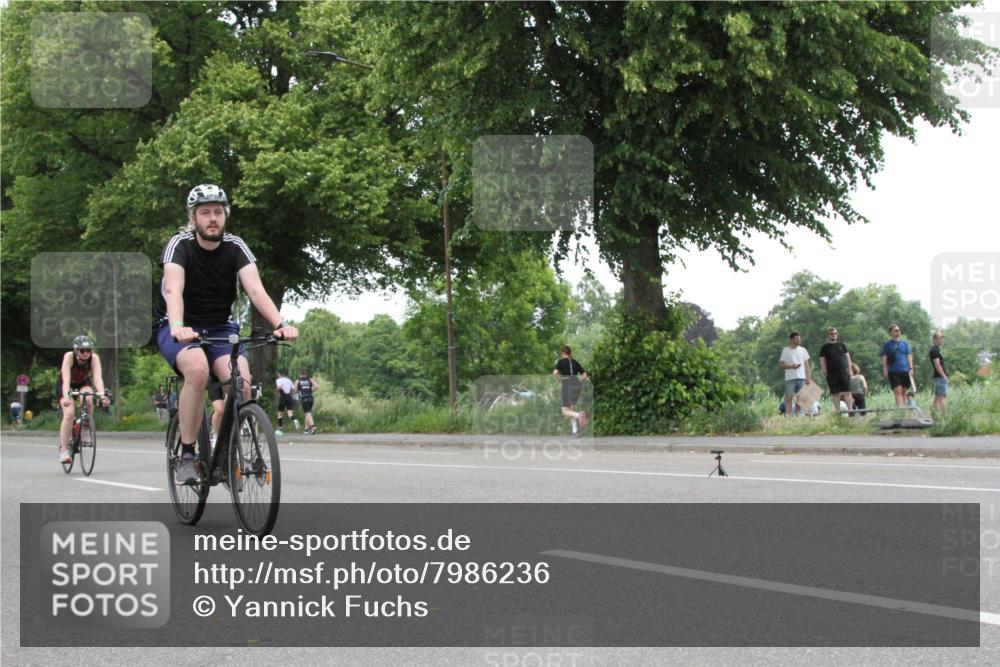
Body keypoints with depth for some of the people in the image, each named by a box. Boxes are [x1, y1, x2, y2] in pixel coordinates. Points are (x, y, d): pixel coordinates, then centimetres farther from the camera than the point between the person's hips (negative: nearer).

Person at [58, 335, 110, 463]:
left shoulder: (94, 358, -27)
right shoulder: (69, 357, -31)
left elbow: (98, 377, -38)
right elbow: (66, 378, -41)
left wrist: (102, 395, -55)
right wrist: (66, 396, -58)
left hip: (84, 383, 2)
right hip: (67, 385, -2)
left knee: (88, 400, -31)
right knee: (69, 414, -22)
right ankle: (63, 450, -17)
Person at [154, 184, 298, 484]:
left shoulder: (235, 247, -10)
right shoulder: (180, 244, -16)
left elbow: (255, 289, -24)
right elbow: (173, 289, -33)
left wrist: (280, 324, -42)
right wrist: (178, 326, -53)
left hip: (220, 327, 3)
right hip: (179, 328, -3)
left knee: (241, 382, -26)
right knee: (198, 370, -36)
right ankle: (186, 456, -23)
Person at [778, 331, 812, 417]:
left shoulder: (803, 350, 11)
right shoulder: (785, 350, 3)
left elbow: (806, 365, 11)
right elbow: (780, 365, 1)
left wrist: (808, 377, 1)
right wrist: (791, 366, -14)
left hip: (801, 378, 3)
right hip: (790, 378, -3)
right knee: (788, 398, -6)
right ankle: (787, 415, -7)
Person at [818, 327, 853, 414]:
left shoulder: (841, 345, 11)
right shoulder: (824, 348, 6)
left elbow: (847, 357, 13)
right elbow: (822, 361, 5)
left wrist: (849, 370, 5)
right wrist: (825, 373, -4)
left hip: (844, 373, 1)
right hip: (832, 374, -1)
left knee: (847, 392, -5)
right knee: (835, 394, 1)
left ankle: (850, 410, -5)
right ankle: (837, 411, 5)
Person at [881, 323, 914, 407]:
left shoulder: (904, 343, 13)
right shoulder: (887, 344, 6)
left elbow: (909, 356, 13)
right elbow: (884, 358, 4)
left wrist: (911, 368, 3)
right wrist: (885, 370, -5)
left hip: (905, 371, 3)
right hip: (893, 371, -3)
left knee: (903, 392, 5)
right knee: (898, 391, -12)